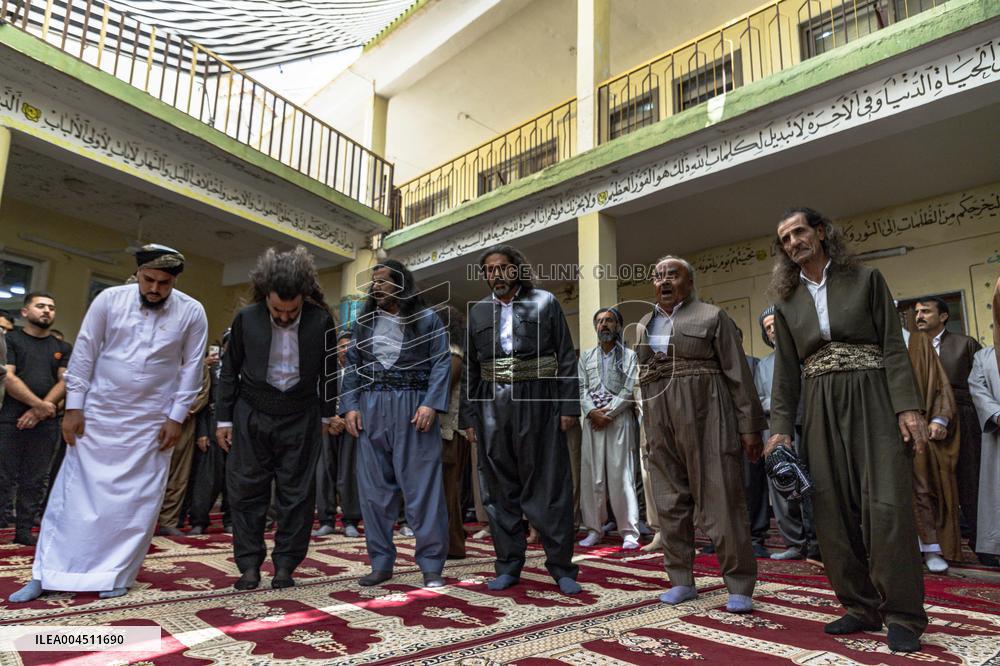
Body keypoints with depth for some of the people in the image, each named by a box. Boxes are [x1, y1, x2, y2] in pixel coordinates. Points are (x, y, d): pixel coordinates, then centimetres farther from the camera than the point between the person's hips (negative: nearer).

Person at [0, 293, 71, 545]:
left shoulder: (62, 348, 15)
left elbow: (65, 381, 5)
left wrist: (39, 411, -8)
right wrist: (40, 404, -13)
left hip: (46, 423, 3)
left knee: (35, 481, 6)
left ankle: (24, 530, 13)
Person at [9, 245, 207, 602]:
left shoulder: (192, 313, -8)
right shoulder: (110, 299, -7)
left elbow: (191, 368, -3)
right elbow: (84, 354, -2)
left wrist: (176, 417, -5)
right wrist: (73, 407, -3)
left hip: (152, 422, 0)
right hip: (99, 413, 1)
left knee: (137, 502, 5)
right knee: (74, 493, 6)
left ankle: (116, 575, 20)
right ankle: (45, 574, 19)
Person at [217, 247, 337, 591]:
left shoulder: (321, 320, -8)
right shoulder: (246, 318, -6)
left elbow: (328, 371, 4)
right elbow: (230, 371, 4)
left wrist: (328, 414, 9)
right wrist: (224, 419, 3)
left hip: (300, 417, 0)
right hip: (251, 415, 1)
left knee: (297, 493, 4)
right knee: (246, 490, 4)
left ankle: (285, 565, 17)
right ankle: (249, 564, 17)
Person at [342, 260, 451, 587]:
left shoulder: (427, 318, 3)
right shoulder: (363, 321, 14)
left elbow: (441, 363, -4)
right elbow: (352, 365, 12)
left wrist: (431, 404, -15)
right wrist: (350, 406, 0)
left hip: (413, 406, -4)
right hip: (371, 408, 4)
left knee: (422, 485, -3)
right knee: (374, 487, 6)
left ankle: (431, 565, 6)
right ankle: (381, 563, 17)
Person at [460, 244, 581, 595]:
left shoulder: (545, 303, 4)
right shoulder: (478, 312, 12)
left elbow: (566, 357, 1)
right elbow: (470, 368, 13)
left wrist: (569, 405, -6)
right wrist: (468, 417, 8)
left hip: (539, 404, -3)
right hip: (492, 407, 3)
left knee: (549, 485, 2)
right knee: (500, 488, 8)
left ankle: (561, 567, 13)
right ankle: (508, 566, 19)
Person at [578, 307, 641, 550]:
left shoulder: (629, 356, 7)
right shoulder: (586, 356, 16)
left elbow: (629, 389, -3)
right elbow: (581, 388, 7)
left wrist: (608, 412, -10)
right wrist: (592, 411, -8)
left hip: (619, 419, -3)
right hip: (592, 420, 3)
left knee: (621, 476, -6)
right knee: (592, 476, 2)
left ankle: (629, 532, 0)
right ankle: (594, 529, 11)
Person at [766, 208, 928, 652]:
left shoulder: (865, 279, 5)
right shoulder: (786, 300, 12)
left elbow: (893, 347, -1)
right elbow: (786, 369, 10)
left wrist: (908, 408, -11)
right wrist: (781, 427, 2)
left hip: (873, 401, -3)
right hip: (821, 409, 3)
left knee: (887, 506, -7)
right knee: (833, 510, 2)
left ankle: (902, 616, 6)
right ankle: (861, 607, 14)